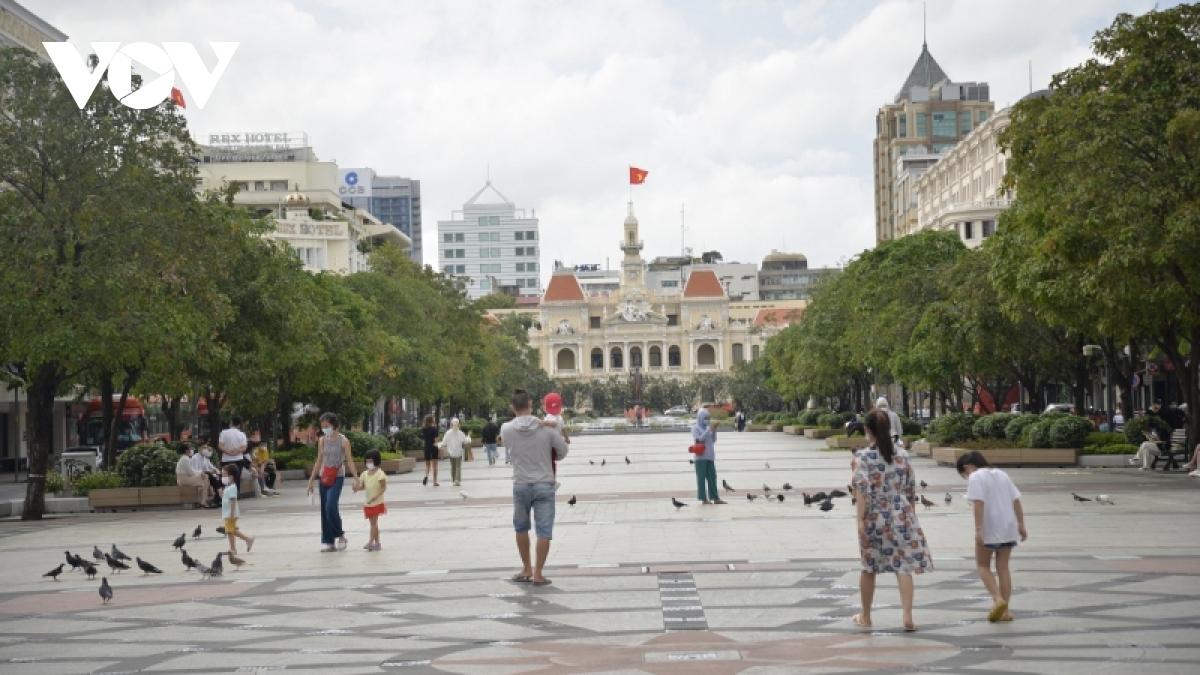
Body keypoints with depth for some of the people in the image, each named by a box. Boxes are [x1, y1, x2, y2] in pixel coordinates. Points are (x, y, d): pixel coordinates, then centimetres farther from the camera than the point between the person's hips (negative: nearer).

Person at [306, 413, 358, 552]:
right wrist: (311, 480, 11)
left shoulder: (343, 441, -5)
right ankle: (330, 543, 8)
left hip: (337, 477, -5)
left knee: (331, 506, -20)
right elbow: (319, 461, 13)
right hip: (324, 478, 5)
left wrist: (356, 479, -13)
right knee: (324, 509, 3)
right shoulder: (322, 441, 8)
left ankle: (341, 536, -2)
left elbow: (349, 461, -6)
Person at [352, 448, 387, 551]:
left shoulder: (380, 473, -11)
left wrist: (376, 496, -25)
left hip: (377, 503, -7)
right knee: (373, 522, 10)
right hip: (368, 503, 7)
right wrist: (357, 487, -11)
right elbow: (363, 487, 12)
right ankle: (377, 543, 16)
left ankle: (371, 542, -11)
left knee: (374, 522, -9)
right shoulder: (365, 474, 9)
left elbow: (383, 488, -13)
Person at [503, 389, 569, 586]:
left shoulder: (506, 429, -8)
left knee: (521, 528, 20)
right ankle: (537, 574, 3)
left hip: (520, 486, 1)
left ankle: (526, 569, 27)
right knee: (544, 531, 3)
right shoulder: (546, 427, -8)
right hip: (544, 484, -1)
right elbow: (563, 451, 2)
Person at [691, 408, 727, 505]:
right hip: (701, 457, -6)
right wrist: (709, 429, -18)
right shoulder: (696, 429, -2)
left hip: (710, 457, 6)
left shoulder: (708, 428, 13)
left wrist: (714, 430, -3)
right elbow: (699, 439, -15)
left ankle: (715, 498, 8)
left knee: (712, 477, 6)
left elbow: (713, 440, 12)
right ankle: (703, 498, -3)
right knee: (701, 477, -4)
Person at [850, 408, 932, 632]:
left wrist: (860, 520, -15)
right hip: (902, 516, 2)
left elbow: (862, 489, -16)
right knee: (903, 566, 0)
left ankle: (865, 617, 26)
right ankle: (908, 617, -11)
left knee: (869, 567, 14)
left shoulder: (863, 456, -8)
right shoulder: (902, 454, 4)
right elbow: (911, 488, 8)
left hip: (875, 518, -2)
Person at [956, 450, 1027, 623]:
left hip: (989, 530, -6)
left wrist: (978, 529, -20)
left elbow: (979, 503, -18)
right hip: (1008, 527, 6)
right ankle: (1004, 610, 8)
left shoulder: (975, 477, -6)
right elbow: (1016, 501, 12)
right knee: (1003, 567, 10)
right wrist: (1021, 524, 13)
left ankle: (998, 599, -11)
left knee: (983, 565, 8)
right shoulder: (1002, 474, 16)